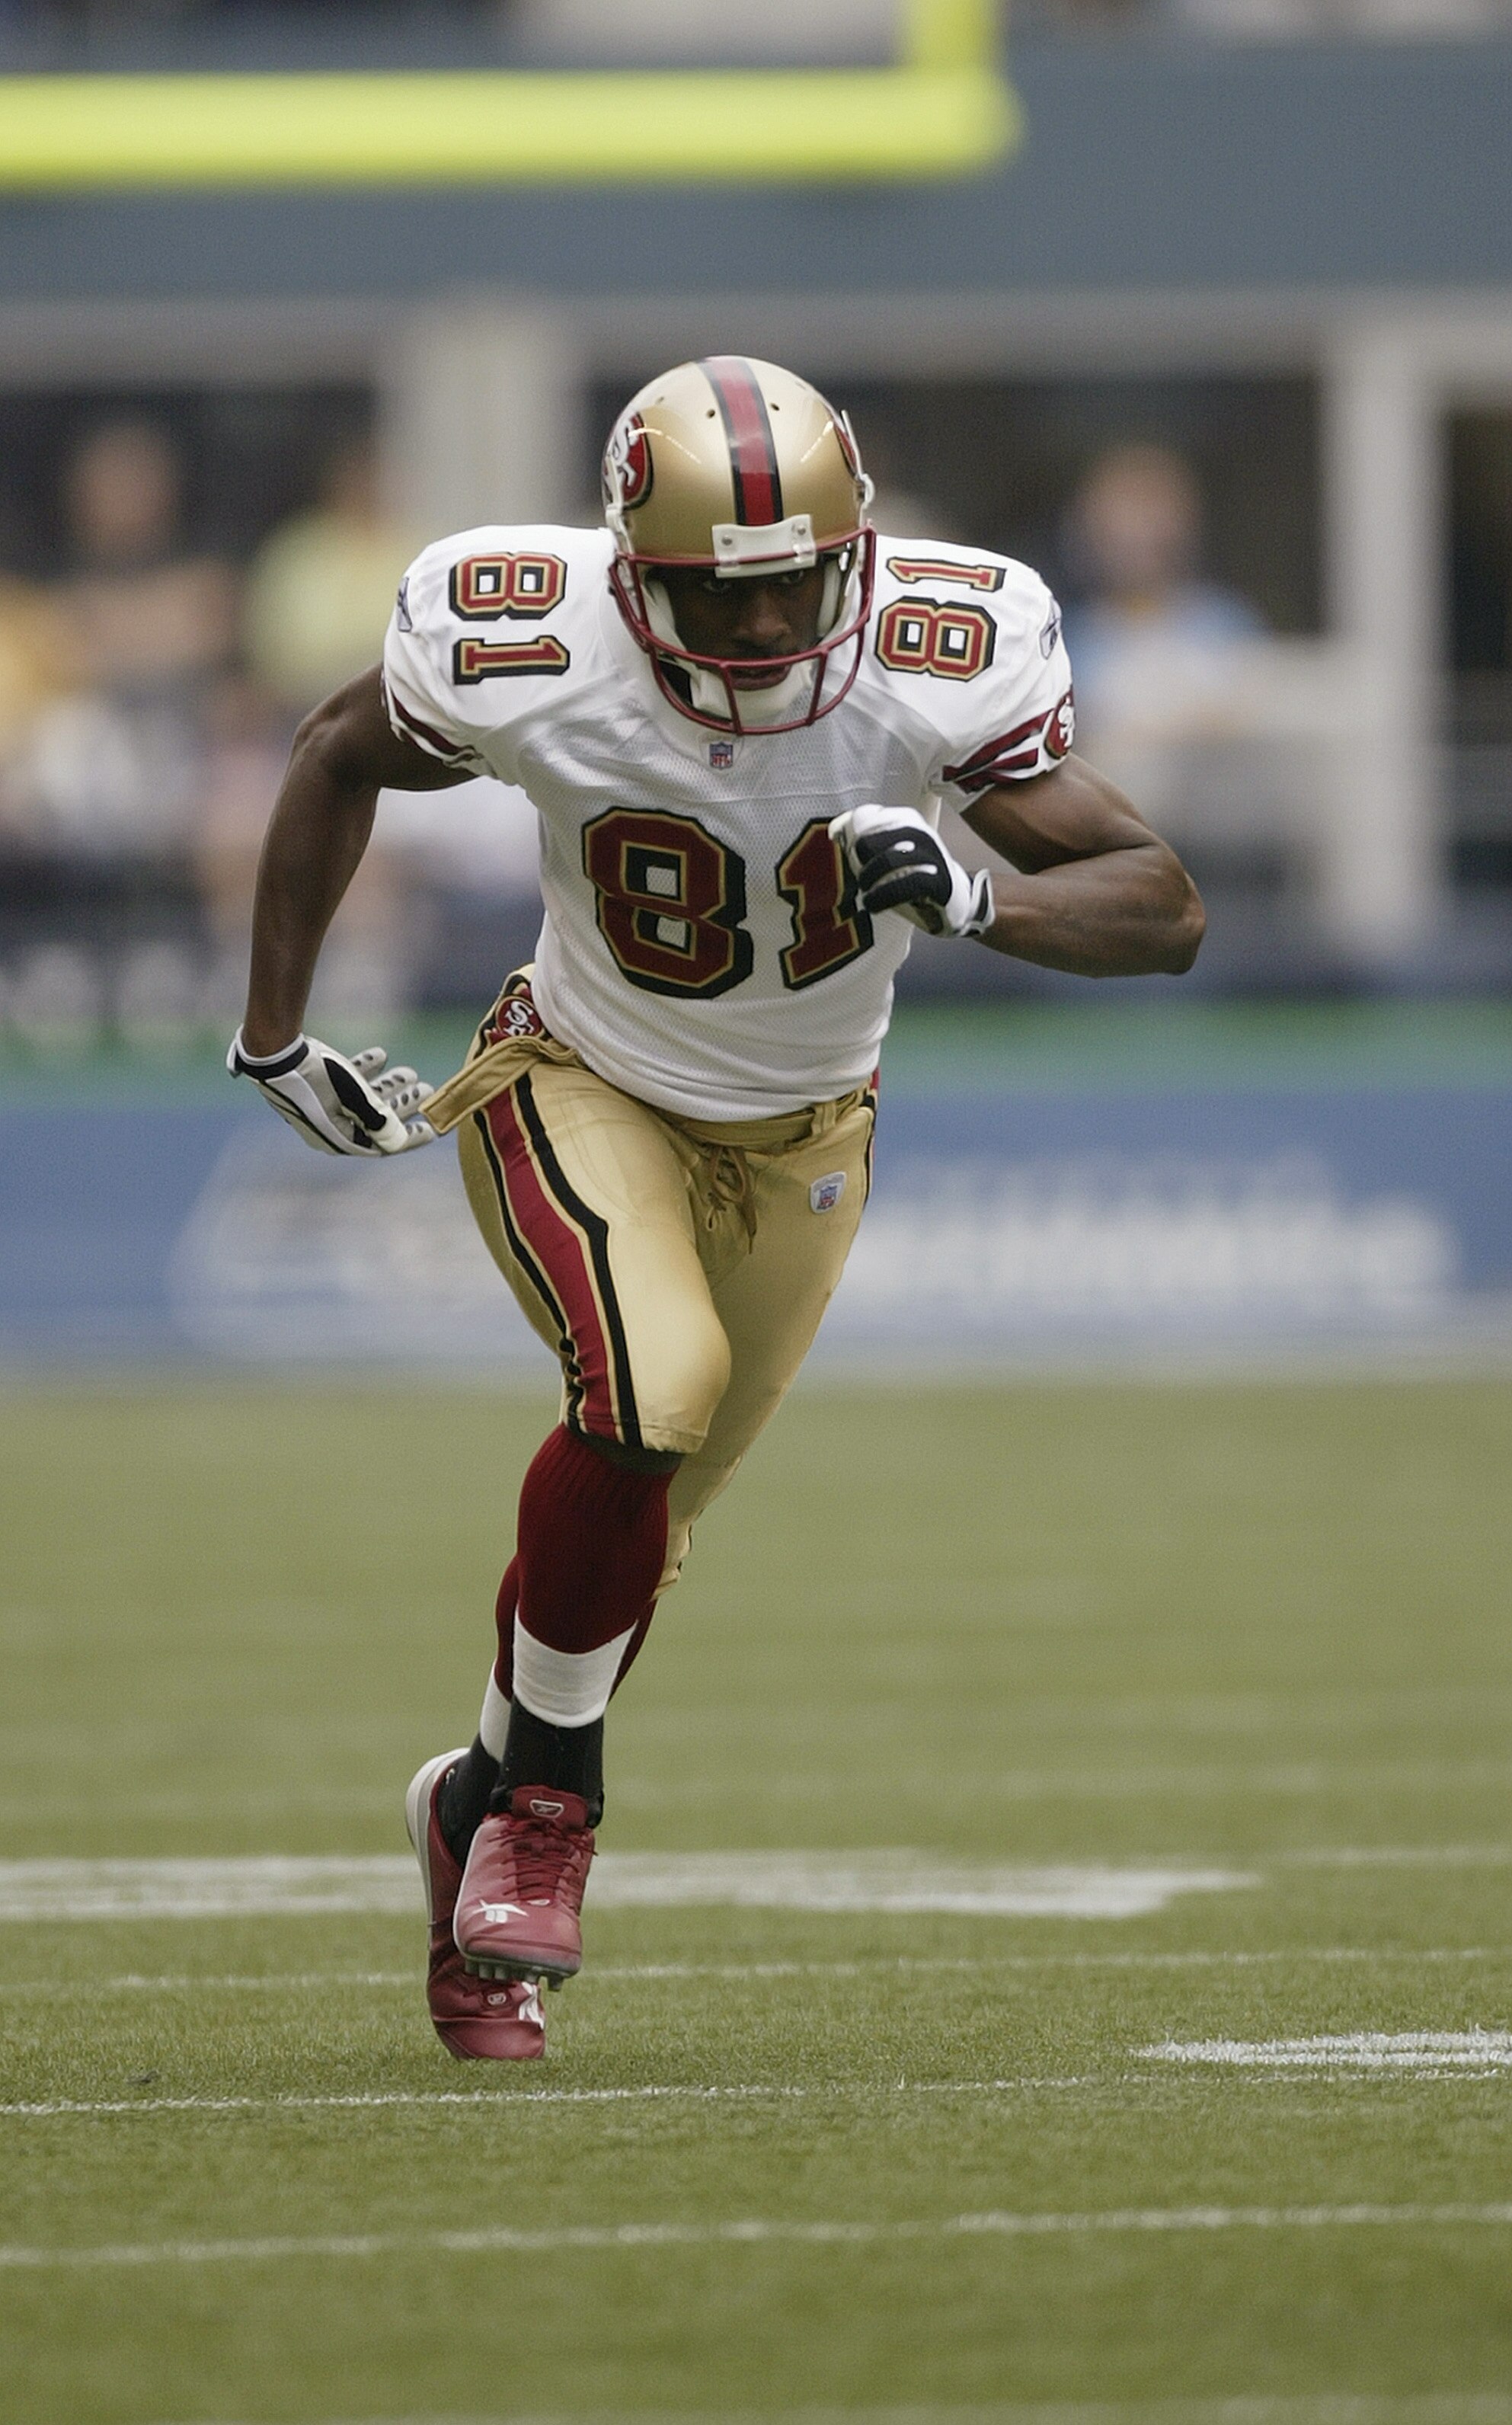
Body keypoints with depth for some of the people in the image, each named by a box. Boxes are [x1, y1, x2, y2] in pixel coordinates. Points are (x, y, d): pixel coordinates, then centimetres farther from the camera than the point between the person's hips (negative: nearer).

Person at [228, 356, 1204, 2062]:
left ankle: (489, 1799, 41)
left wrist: (970, 901, -46)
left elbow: (1166, 912, -27)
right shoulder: (527, 652, -28)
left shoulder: (937, 660, -28)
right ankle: (544, 1788, -8)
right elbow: (340, 758, -5)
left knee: (633, 1529, 12)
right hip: (581, 1090, -2)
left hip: (795, 1137, 3)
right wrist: (273, 1040, -1)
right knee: (651, 1389, -29)